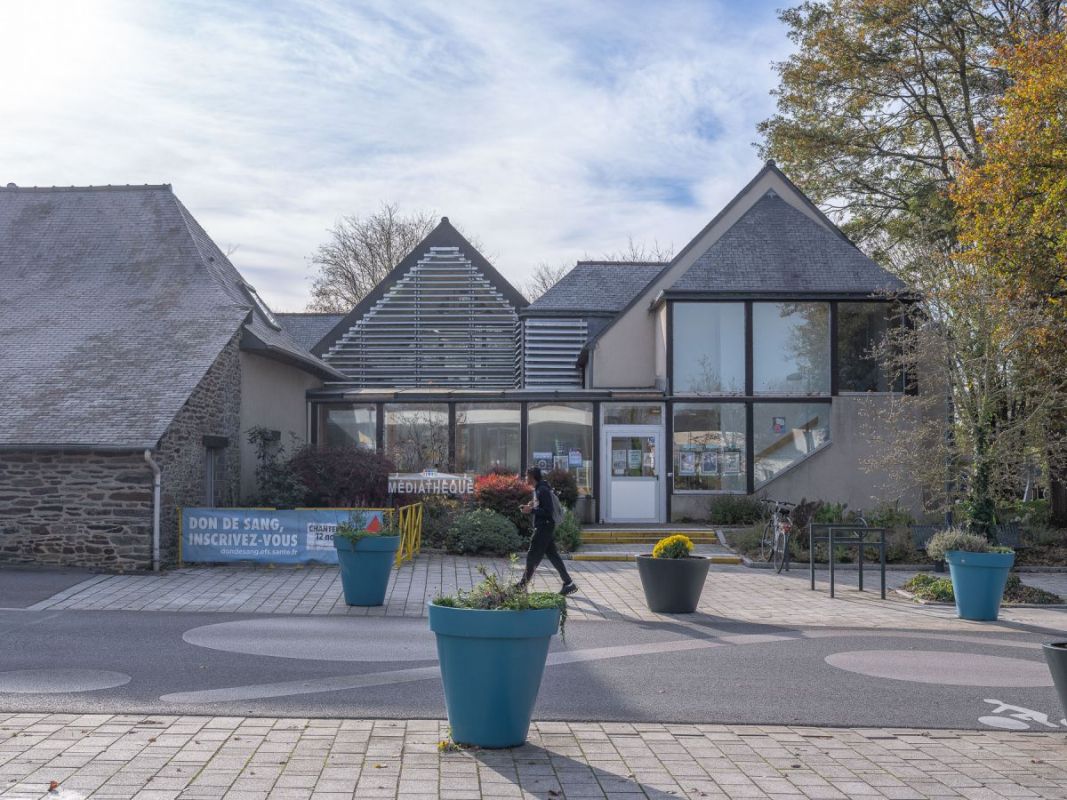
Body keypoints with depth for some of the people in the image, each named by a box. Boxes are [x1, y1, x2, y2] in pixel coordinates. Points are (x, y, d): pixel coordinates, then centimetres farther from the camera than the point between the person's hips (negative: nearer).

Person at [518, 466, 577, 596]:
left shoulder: (543, 490, -17)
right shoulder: (537, 489, 14)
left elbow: (548, 511, -21)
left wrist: (531, 510, -20)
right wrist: (530, 506, 8)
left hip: (544, 528, -10)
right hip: (542, 528, 10)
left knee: (532, 557, -2)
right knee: (553, 556, 9)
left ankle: (523, 584, 6)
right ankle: (568, 584, 10)